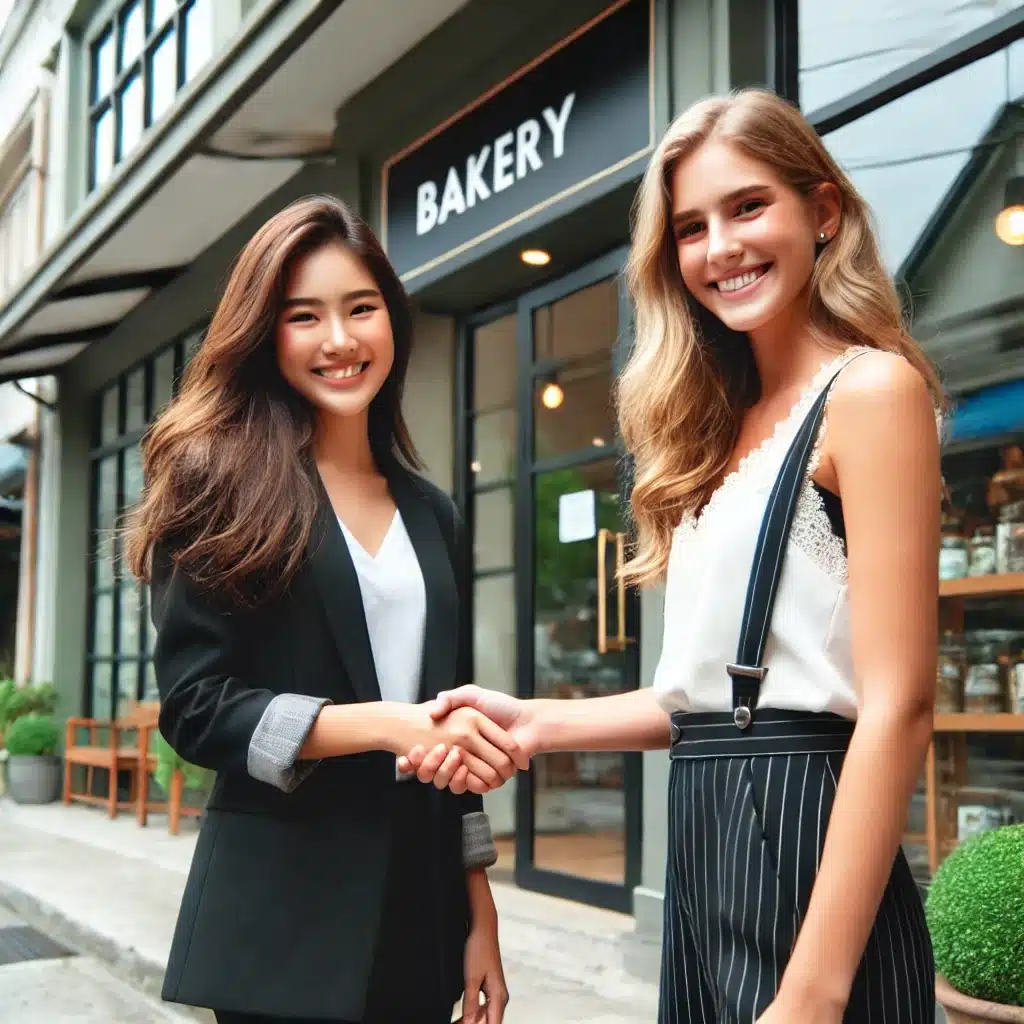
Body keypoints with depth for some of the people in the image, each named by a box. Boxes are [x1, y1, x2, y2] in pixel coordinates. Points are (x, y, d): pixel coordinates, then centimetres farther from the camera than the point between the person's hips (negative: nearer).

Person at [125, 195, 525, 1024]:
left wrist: (479, 914, 9)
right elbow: (196, 707, -11)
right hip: (283, 917, -4)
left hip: (418, 907, 5)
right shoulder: (220, 488, -4)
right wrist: (387, 724, -21)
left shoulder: (430, 513, 10)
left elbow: (449, 720, 12)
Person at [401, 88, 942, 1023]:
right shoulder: (729, 429, 14)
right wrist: (538, 723, 7)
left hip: (803, 845, -8)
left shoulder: (870, 387, -9)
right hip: (704, 849, 8)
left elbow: (897, 704, -17)